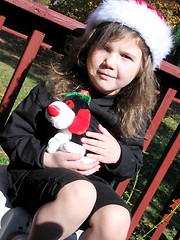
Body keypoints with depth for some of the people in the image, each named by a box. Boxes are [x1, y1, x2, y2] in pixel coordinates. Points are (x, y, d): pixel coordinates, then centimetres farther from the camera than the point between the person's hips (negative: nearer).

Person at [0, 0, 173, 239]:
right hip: (37, 171, -3)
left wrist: (118, 155, -15)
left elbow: (133, 163, 10)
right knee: (79, 194, -36)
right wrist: (46, 158, -20)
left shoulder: (134, 112, 2)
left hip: (92, 181, 4)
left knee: (116, 220, -27)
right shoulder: (56, 89, -7)